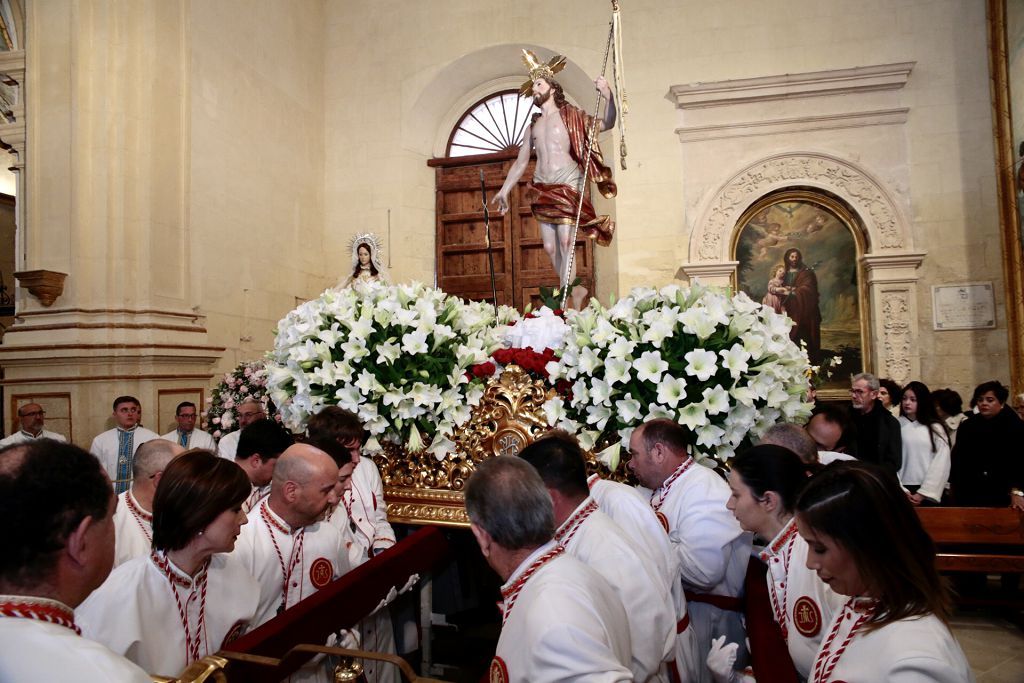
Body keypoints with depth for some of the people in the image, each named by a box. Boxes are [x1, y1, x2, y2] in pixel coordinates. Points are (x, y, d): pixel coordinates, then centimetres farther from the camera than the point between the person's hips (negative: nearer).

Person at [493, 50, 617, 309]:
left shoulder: (571, 117, 6)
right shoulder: (532, 126, 19)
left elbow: (606, 124, -4)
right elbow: (520, 162, 22)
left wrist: (608, 97, -21)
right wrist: (504, 191, 17)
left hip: (567, 186, -5)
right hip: (542, 189, 5)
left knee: (565, 242, -14)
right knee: (550, 247, 3)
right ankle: (573, 290, 19)